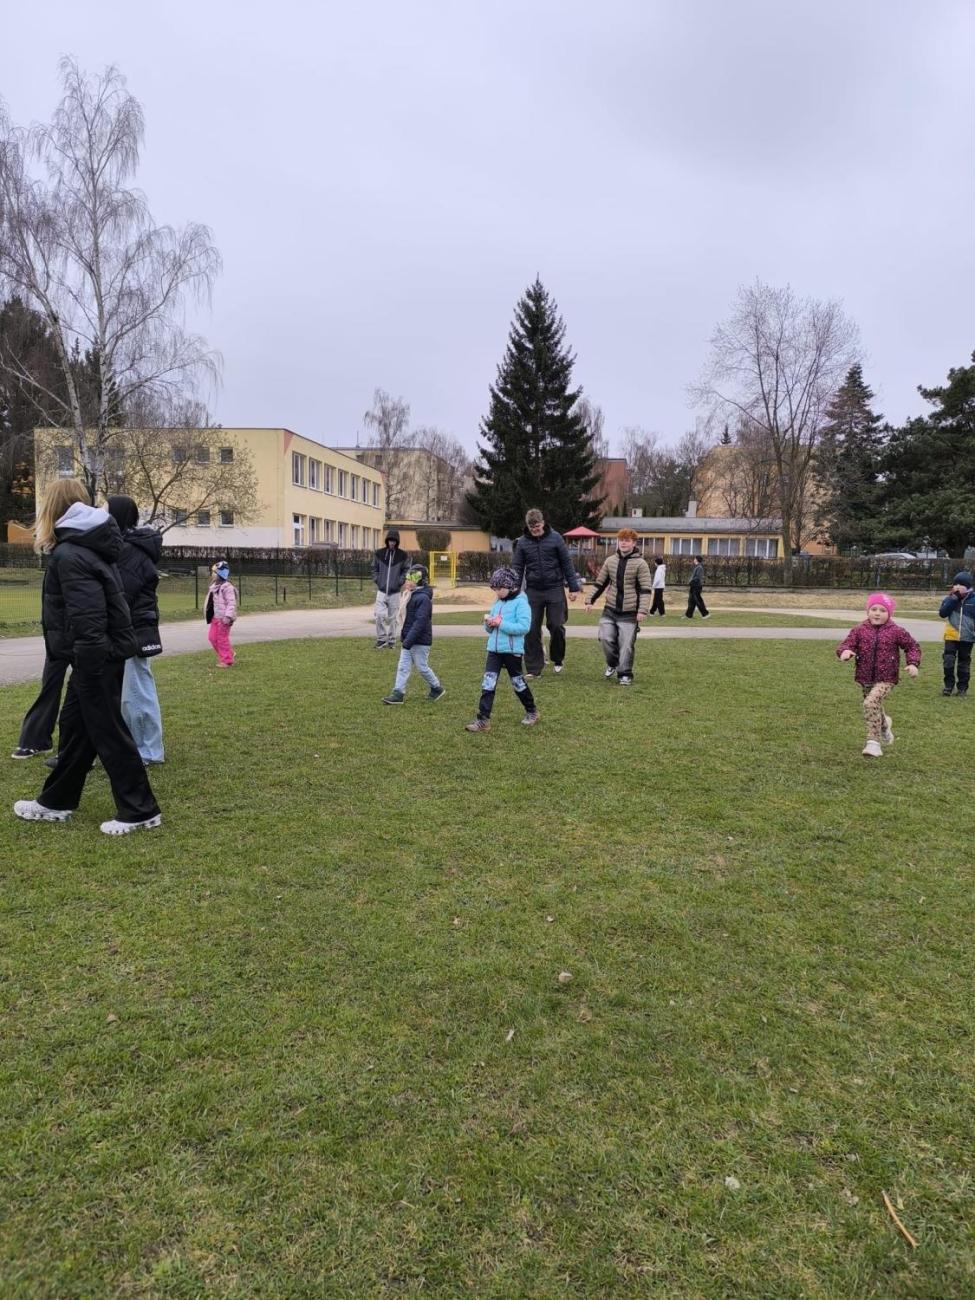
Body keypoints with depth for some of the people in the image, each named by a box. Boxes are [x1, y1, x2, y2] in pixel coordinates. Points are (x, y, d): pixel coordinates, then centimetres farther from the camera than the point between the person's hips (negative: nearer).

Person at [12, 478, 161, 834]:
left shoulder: (69, 554, -17)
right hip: (104, 652, 10)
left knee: (107, 732, -2)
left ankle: (140, 811, 7)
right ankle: (55, 802, 31)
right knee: (74, 724, 18)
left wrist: (88, 665, -22)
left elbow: (85, 616, -25)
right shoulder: (90, 546, 13)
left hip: (96, 657, -10)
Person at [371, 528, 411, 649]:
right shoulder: (379, 553, 3)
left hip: (395, 591, 0)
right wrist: (377, 580, 1)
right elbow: (374, 569, 12)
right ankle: (381, 639, 1)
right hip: (381, 590, 0)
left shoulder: (403, 555, 1)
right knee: (380, 615, -11)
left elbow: (406, 570, 6)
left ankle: (391, 641, 15)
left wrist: (400, 582, -4)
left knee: (392, 617, 5)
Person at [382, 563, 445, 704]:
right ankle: (398, 693, 7)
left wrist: (408, 640, -27)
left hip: (420, 641, -9)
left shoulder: (423, 598, -19)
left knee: (422, 667, 3)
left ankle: (437, 689, 20)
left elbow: (420, 622, -25)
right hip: (409, 640, 9)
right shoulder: (412, 595, 12)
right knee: (403, 666, 6)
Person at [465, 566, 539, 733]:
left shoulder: (521, 602, -10)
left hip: (512, 650, -6)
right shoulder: (497, 603, 12)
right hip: (494, 649, 6)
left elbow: (524, 626, -22)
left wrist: (501, 623, -23)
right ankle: (483, 720, -3)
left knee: (517, 682, 9)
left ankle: (532, 712, 31)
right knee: (488, 683, -3)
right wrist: (489, 623, -6)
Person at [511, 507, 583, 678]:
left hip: (555, 589, -1)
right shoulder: (522, 542, 1)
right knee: (531, 630, -1)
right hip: (533, 591, 1)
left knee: (556, 626, 0)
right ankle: (533, 668, 7)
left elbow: (567, 563, 1)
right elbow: (517, 567, 5)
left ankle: (558, 659, 25)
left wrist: (574, 587, 0)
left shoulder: (555, 538, -3)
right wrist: (515, 588, -6)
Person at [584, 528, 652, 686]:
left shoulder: (640, 563, -6)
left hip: (629, 613, -4)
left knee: (626, 645, -3)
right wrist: (590, 600, 10)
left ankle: (625, 674, 11)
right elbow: (600, 583, 16)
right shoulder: (610, 561, 8)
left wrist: (642, 610, -18)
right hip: (610, 610, 4)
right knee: (605, 637, -6)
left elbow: (645, 589, -10)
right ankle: (613, 663, 21)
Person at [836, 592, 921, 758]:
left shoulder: (896, 631, -5)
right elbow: (846, 643, -6)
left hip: (886, 679, -4)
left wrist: (913, 663, -10)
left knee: (871, 702, -26)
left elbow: (912, 647, 5)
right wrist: (845, 651, -30)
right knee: (875, 707, 21)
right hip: (865, 678, 4)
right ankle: (884, 724, 57)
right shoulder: (859, 630, -1)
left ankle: (874, 742, -19)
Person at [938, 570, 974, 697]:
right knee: (948, 661, -5)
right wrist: (954, 598, -17)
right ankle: (948, 685, 9)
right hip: (951, 636, 1)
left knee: (964, 663, 9)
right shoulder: (950, 598, -1)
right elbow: (942, 613, -13)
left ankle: (963, 688, 19)